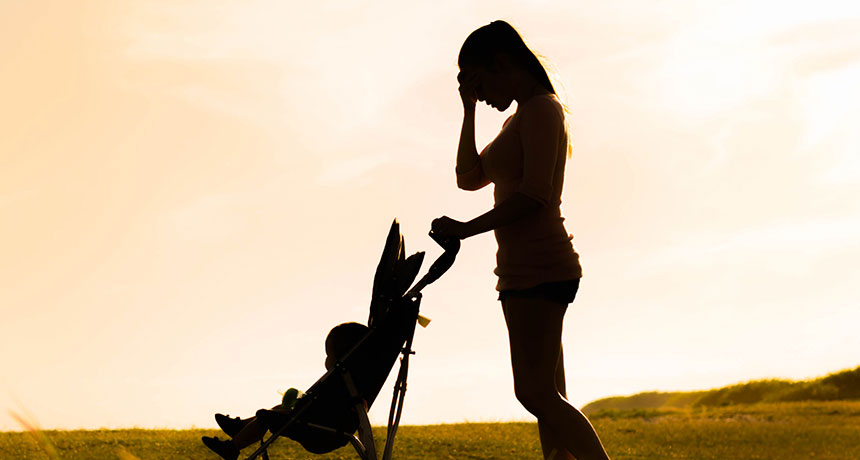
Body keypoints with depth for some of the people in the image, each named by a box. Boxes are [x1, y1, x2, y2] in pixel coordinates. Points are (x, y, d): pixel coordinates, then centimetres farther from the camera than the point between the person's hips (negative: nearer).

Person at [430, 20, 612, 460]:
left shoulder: (541, 109, -9)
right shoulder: (520, 119, 21)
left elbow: (534, 195, -20)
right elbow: (469, 177, 21)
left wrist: (465, 229, -15)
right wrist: (469, 110, 14)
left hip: (538, 267, -10)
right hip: (530, 269, 10)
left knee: (535, 392, -15)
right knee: (548, 395, 7)